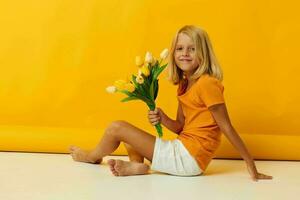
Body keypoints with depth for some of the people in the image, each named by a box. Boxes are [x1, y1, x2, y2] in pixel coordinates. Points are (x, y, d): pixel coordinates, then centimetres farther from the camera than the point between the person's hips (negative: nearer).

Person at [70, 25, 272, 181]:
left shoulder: (207, 83, -14)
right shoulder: (184, 85, 12)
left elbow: (227, 127, -13)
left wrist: (251, 165, -12)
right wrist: (162, 118, -7)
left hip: (188, 158, -10)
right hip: (182, 151, 10)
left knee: (117, 128, -5)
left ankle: (93, 156, 25)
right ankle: (137, 164, -5)